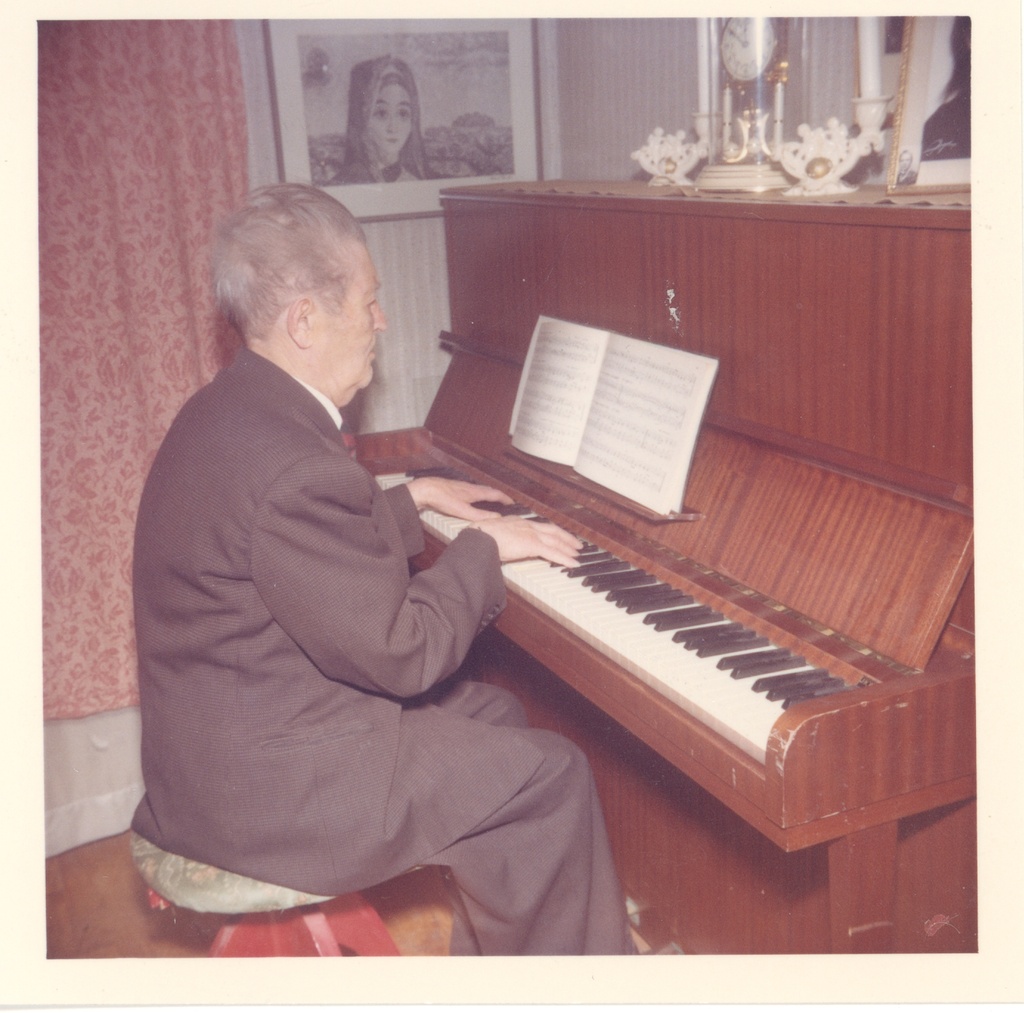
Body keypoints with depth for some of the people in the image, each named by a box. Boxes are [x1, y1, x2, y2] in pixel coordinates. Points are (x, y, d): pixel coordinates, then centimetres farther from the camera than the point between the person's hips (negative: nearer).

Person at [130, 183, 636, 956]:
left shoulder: (237, 410, 4)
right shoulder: (292, 466, -29)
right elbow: (400, 653, -23)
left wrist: (411, 501, 19)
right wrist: (482, 549, -9)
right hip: (265, 786, -10)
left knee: (493, 713, 20)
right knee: (552, 780, -4)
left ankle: (490, 951, 32)